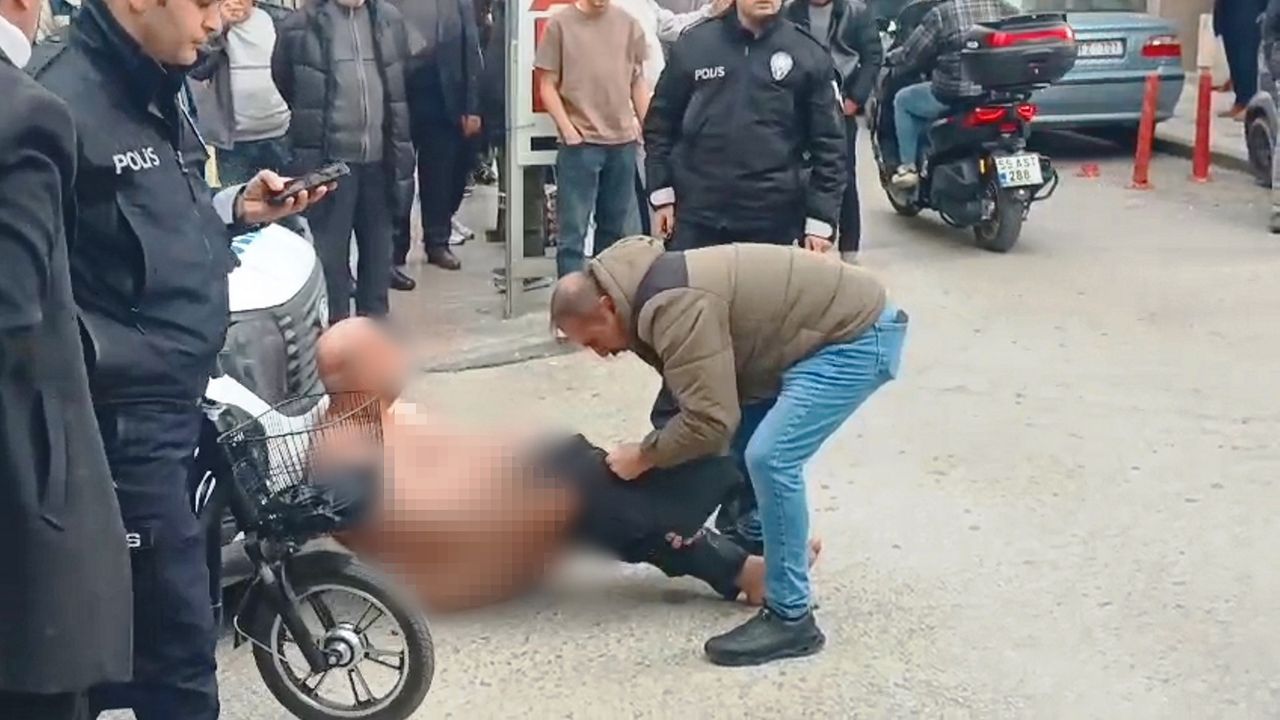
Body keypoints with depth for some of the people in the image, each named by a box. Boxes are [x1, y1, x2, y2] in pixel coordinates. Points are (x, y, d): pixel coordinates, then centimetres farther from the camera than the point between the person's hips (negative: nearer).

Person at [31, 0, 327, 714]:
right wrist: (122, 360, -27)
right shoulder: (64, 105, -19)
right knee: (178, 634, -2)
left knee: (118, 623, 20)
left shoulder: (156, 89, 12)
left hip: (178, 397, 9)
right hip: (127, 412, -9)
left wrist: (236, 208, 6)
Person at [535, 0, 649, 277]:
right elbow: (547, 86, 0)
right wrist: (568, 129, -9)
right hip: (579, 142, -4)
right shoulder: (560, 24, -2)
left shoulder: (628, 24, 6)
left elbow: (638, 82, 14)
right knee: (573, 229, -1)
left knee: (617, 228, 12)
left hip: (623, 141, 4)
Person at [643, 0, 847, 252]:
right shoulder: (694, 44, 4)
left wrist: (820, 220, -3)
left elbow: (828, 143, 2)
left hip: (775, 221, -1)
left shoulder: (808, 55, 1)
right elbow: (661, 121, 11)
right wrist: (662, 195, 5)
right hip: (696, 216, 1)